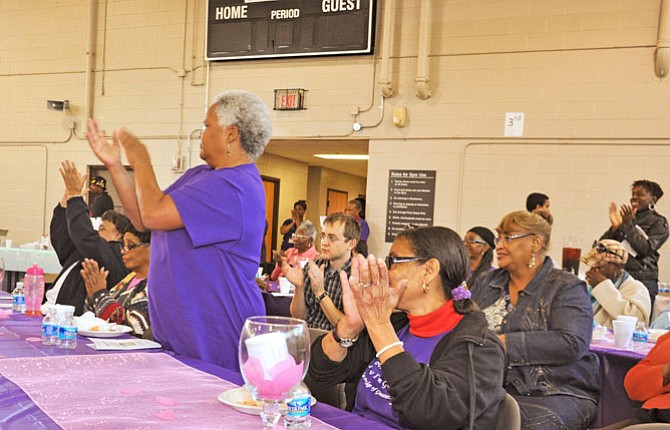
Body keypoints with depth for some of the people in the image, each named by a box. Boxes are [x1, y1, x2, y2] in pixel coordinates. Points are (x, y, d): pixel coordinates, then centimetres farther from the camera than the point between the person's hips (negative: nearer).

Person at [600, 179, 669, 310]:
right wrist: (614, 226, -7)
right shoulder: (623, 217, 15)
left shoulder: (658, 222, 3)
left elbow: (646, 249, -11)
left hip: (643, 280, -4)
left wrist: (629, 225, -14)